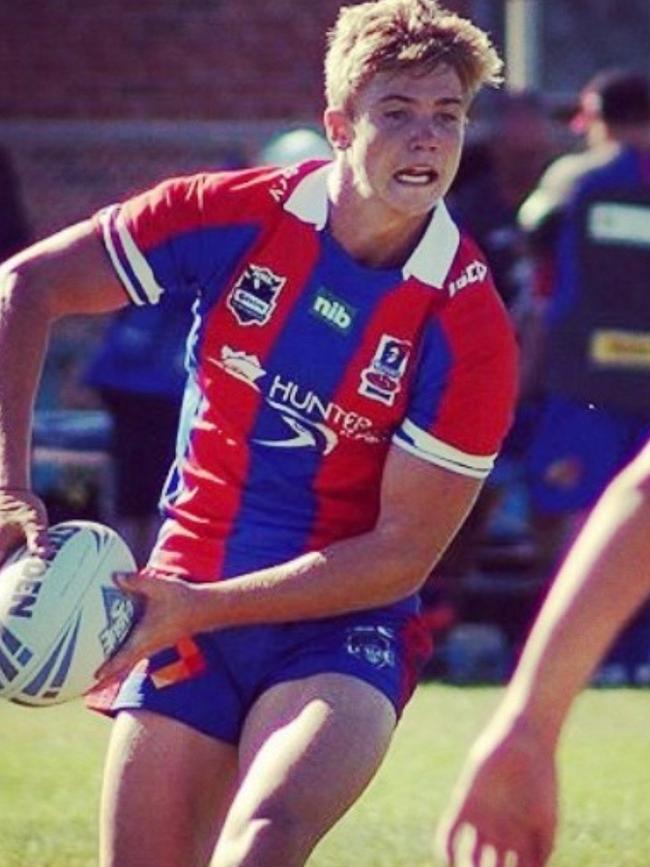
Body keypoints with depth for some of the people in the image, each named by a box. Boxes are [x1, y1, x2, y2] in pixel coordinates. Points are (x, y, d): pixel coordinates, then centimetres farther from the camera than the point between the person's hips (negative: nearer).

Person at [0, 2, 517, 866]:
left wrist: (200, 608, -20)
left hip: (344, 628, -3)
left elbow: (403, 552, -14)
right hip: (188, 609, 3)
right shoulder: (235, 216, -8)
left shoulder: (469, 330, -15)